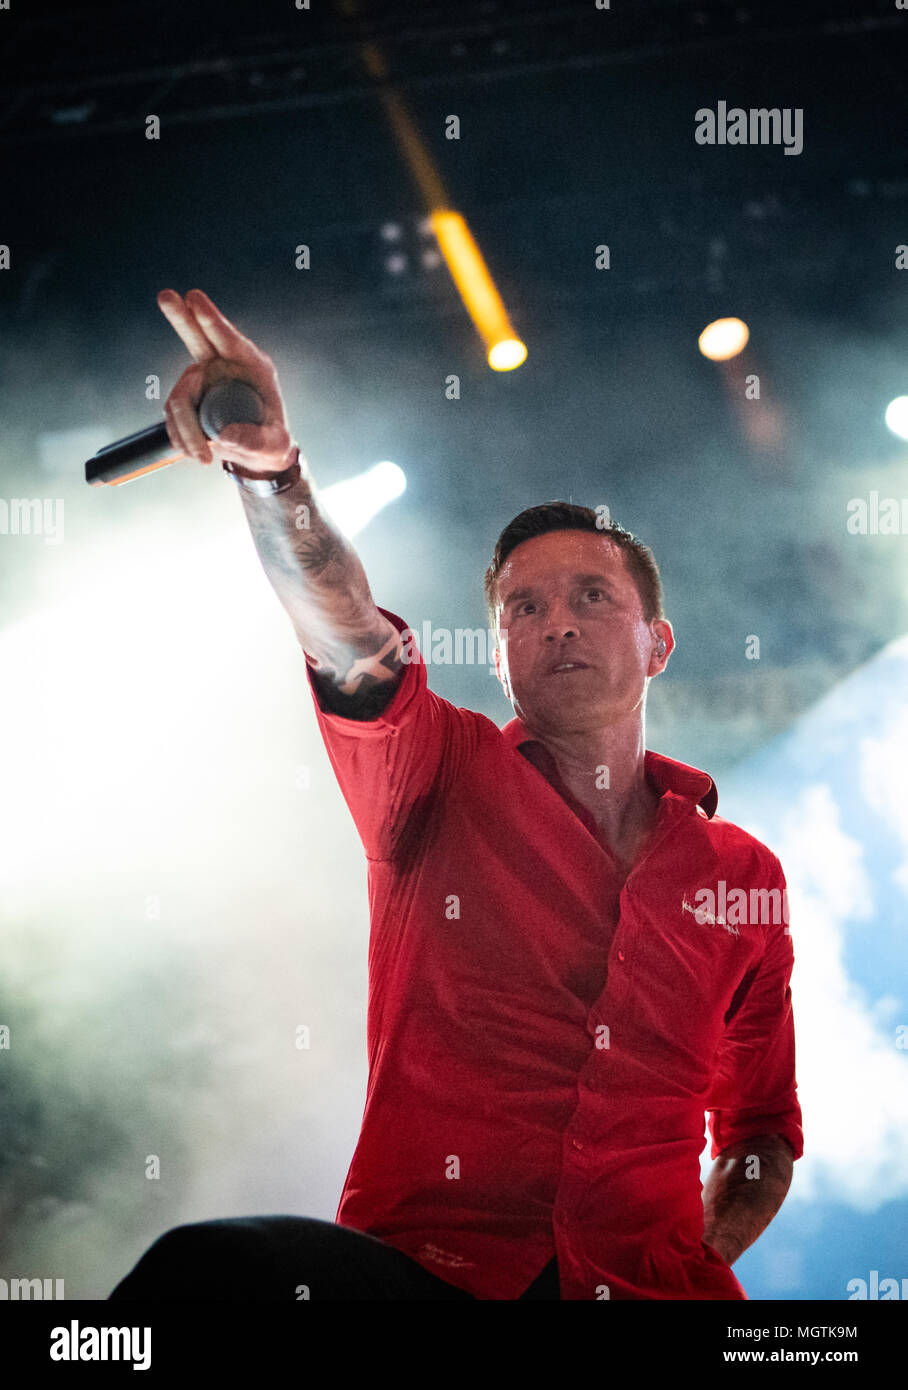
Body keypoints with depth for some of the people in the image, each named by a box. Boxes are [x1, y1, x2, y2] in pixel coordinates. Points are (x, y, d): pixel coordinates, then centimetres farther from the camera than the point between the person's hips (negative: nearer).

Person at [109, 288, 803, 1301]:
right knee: (198, 1265, -30)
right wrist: (268, 466, -31)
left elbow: (762, 1127, 23)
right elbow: (349, 638, -15)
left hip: (646, 1283, 2)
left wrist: (702, 1261, 7)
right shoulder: (447, 777, 7)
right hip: (414, 1263, -2)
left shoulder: (741, 872, 13)